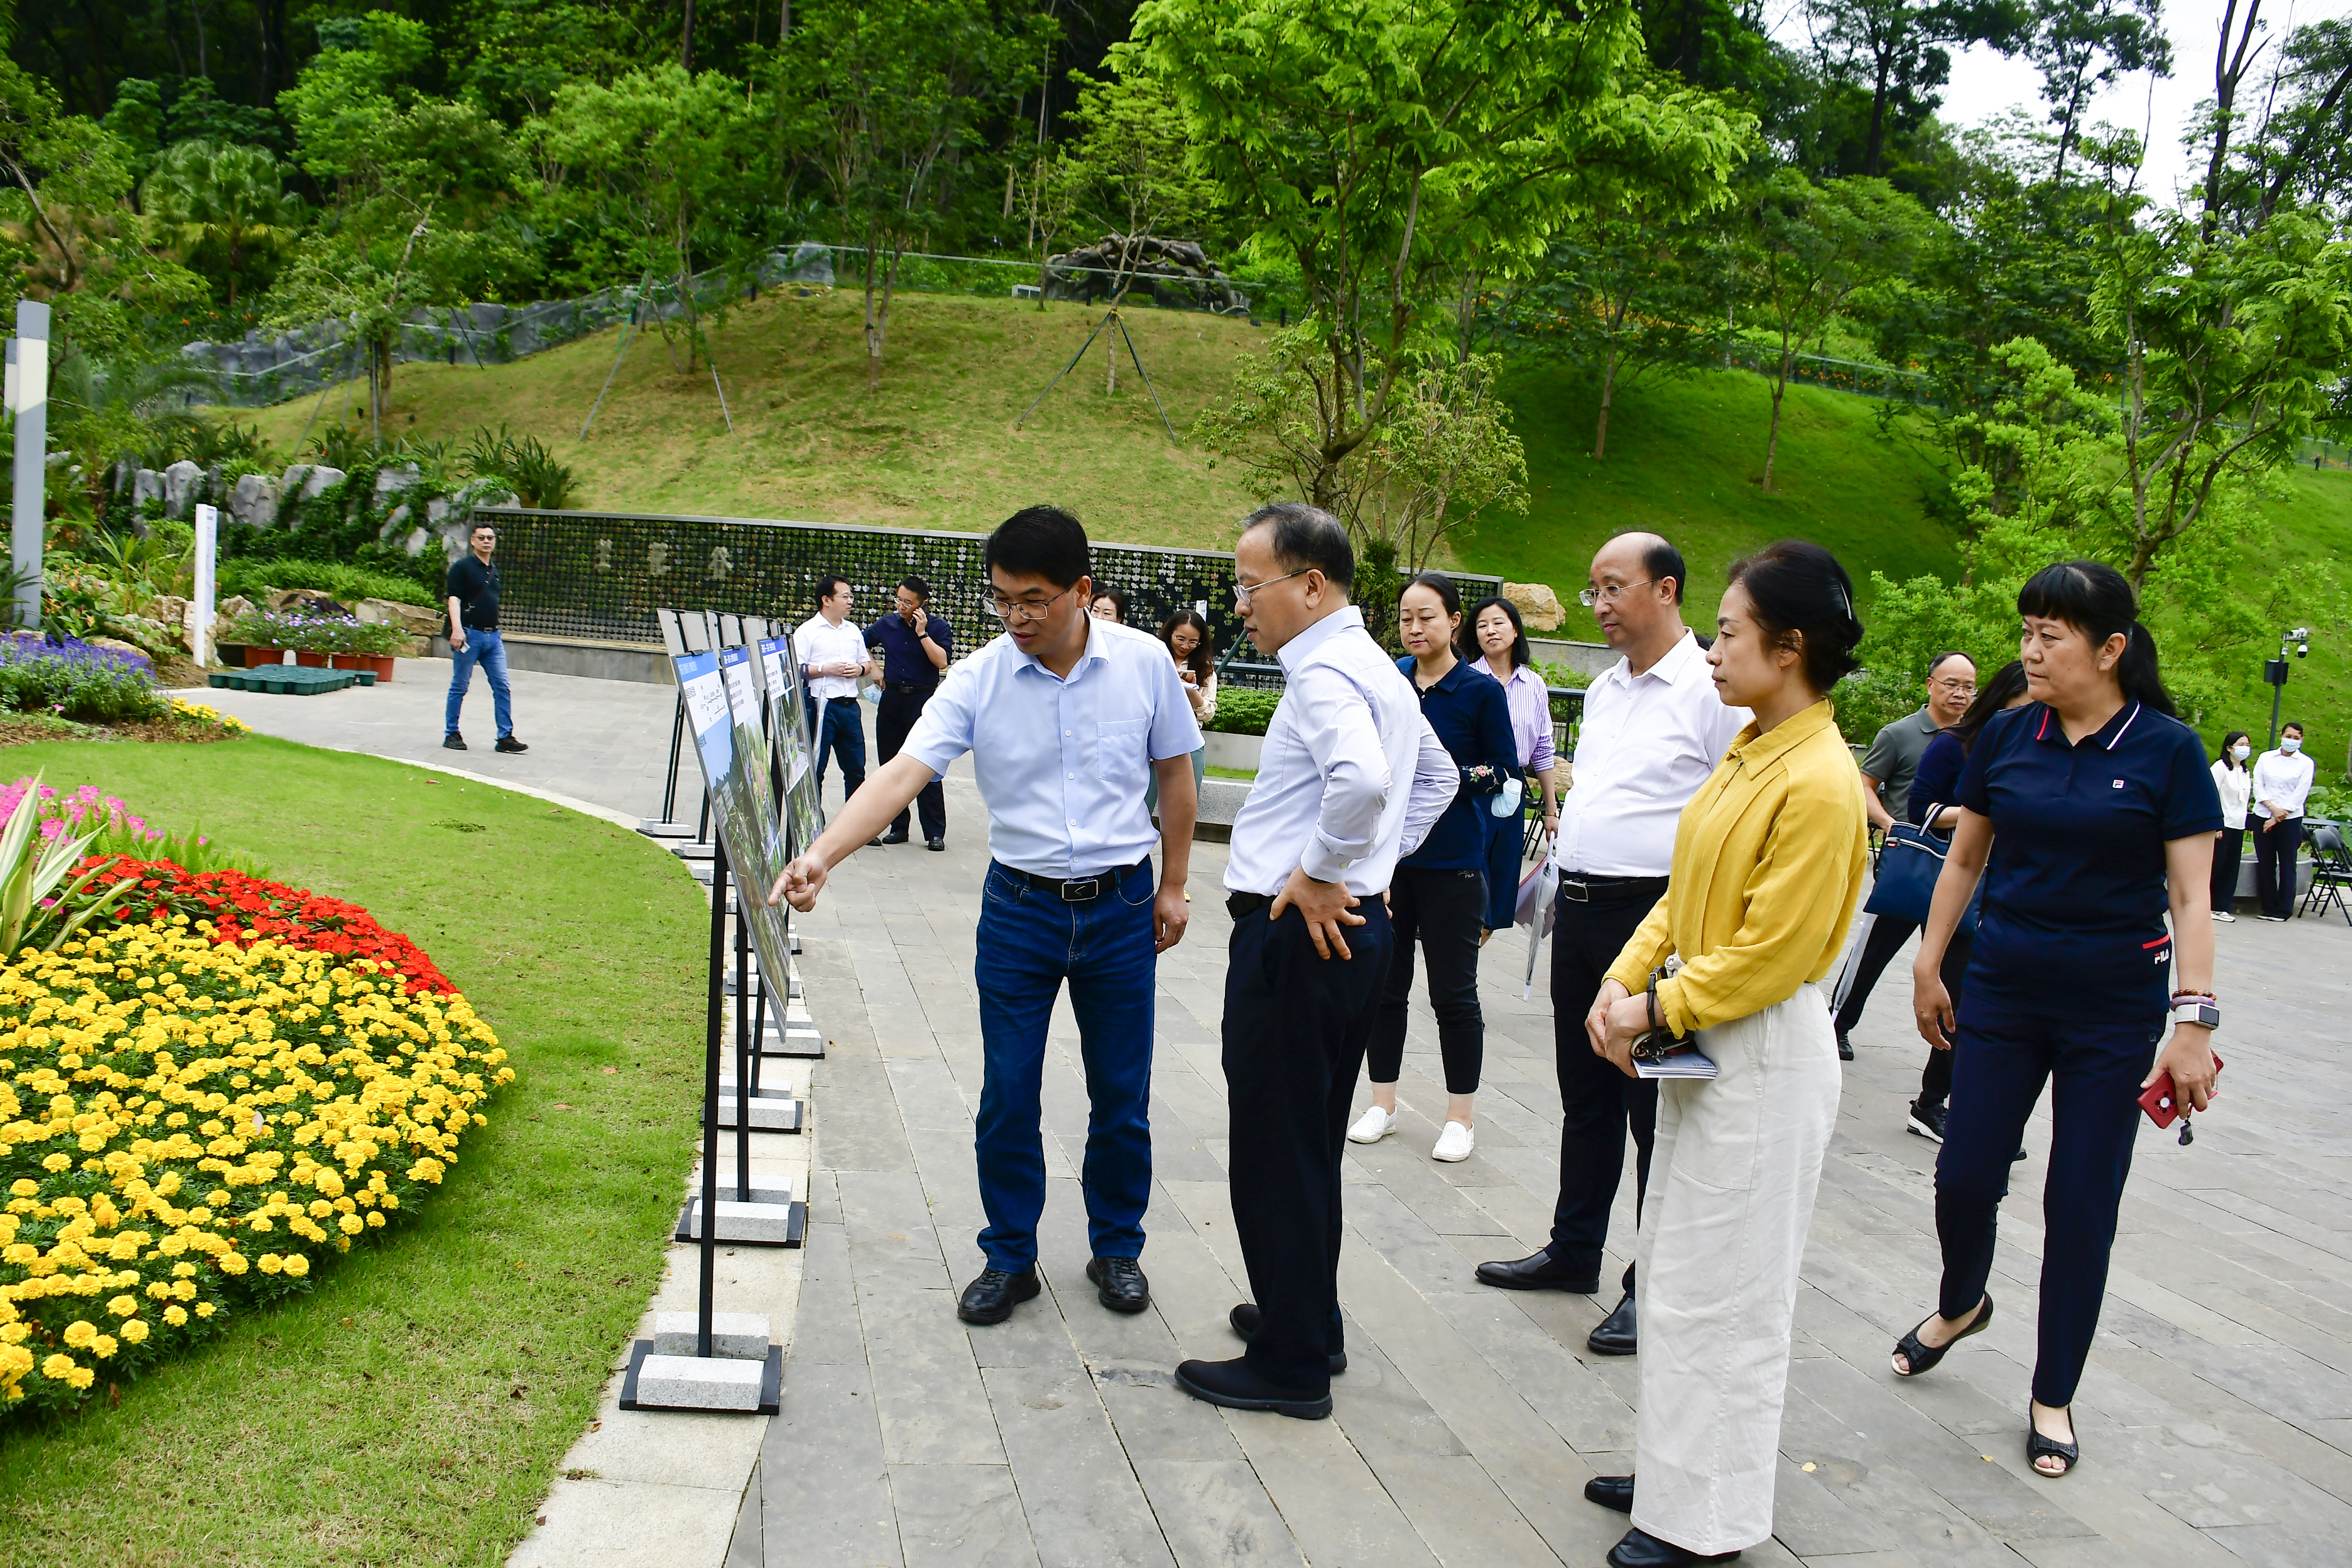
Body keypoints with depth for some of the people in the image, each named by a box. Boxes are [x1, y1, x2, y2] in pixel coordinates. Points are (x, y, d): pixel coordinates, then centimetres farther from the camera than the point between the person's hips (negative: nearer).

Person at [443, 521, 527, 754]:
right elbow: (454, 599, -13)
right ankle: (451, 734, 12)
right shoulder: (462, 567, -4)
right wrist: (457, 628, -25)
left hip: (493, 636, 6)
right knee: (460, 687, 2)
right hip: (469, 635, -6)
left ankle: (505, 737, 1)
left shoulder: (494, 571, 17)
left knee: (502, 686, 0)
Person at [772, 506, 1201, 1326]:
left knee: (1122, 1096, 11)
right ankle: (1010, 1258, 24)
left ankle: (1117, 1248, 30)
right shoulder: (977, 679, -11)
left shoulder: (1144, 662, -8)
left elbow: (1175, 773, 4)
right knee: (1006, 1099, 5)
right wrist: (820, 856, -34)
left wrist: (1173, 885, 6)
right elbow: (902, 773, -20)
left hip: (1120, 906, 0)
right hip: (1020, 908, 0)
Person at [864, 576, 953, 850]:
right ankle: (898, 827, 16)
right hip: (891, 699, 5)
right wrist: (875, 672, 14)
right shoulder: (887, 624, 7)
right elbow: (861, 646, 23)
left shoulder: (939, 627, -4)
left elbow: (942, 661, -18)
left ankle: (935, 833, -3)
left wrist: (922, 633, -18)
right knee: (891, 766, 7)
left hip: (923, 701, -5)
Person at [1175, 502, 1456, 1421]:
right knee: (1310, 1143, 20)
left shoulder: (1322, 671, -17)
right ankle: (1307, 1321, 33)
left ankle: (1293, 1364, 9)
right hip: (1350, 928, 10)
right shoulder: (1377, 669, 14)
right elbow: (1436, 778, 28)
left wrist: (1320, 874, -24)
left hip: (1299, 932, -10)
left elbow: (1363, 778, -37)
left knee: (1276, 1150, 0)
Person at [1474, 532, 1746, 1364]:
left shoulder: (1710, 690, -12)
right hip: (1581, 912, 8)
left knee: (1657, 1108, 1)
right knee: (1585, 1095, 18)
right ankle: (1574, 1251, 31)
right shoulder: (1604, 690, 14)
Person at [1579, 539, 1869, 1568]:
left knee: (1720, 1290, 2)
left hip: (1765, 1059, -9)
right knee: (1674, 1267, 18)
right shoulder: (1749, 751, 7)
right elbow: (1687, 893, 12)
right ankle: (1669, 1472, 33)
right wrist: (1623, 981, -1)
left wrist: (1656, 1008, -14)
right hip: (1703, 1047, 9)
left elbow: (1769, 952, -22)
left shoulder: (1819, 783, -22)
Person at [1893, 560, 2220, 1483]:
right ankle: (1961, 1306, 36)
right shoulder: (2007, 738, 0)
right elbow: (1965, 859, 11)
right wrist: (1928, 967, 13)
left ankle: (2053, 1398, 18)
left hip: (2113, 1007, -3)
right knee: (1964, 1176, 4)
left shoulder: (2166, 750, -8)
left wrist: (2193, 1022, -15)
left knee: (2082, 1202, 3)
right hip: (2004, 992, 3)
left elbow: (2191, 897, -9)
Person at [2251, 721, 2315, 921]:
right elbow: (2258, 787, 3)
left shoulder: (2305, 763, 2)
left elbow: (2300, 794, -4)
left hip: (2290, 819, -2)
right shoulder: (2266, 758, 9)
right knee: (2265, 864, 3)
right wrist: (2273, 808, -12)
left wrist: (2278, 818, -9)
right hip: (2263, 816, 2)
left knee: (2287, 865, 0)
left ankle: (2283, 909, 7)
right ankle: (2268, 908, 11)